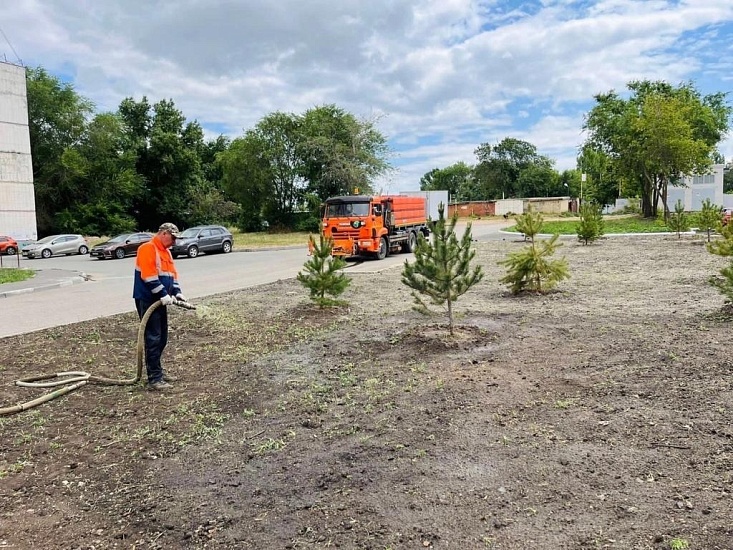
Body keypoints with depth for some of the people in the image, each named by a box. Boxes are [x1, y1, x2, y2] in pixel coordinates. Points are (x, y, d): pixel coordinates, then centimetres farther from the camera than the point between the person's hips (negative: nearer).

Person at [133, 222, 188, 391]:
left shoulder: (166, 252, 18)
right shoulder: (147, 248, -12)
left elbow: (172, 274, 17)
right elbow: (149, 276, -21)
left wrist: (177, 292, 3)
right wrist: (163, 294, -22)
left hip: (159, 301, 9)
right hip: (147, 300, -9)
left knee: (162, 338, 14)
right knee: (153, 339, -9)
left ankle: (156, 370, 26)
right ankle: (154, 379, -7)